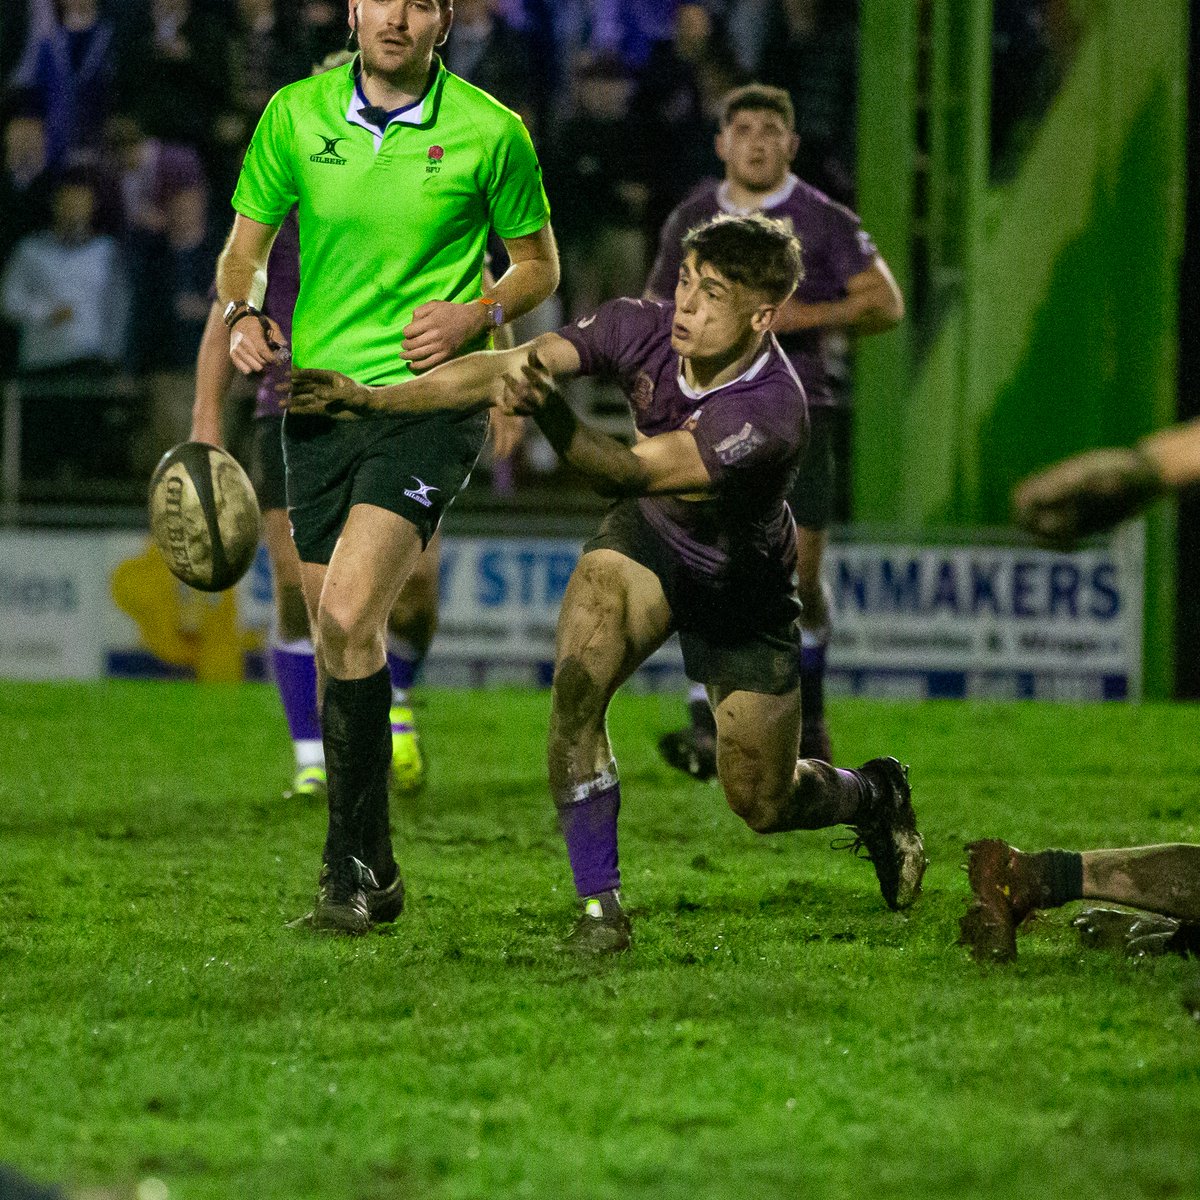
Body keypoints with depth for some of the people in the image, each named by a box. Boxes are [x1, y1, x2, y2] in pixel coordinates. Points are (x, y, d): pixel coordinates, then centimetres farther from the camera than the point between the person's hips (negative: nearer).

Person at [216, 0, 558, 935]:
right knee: (338, 639, 8)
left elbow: (538, 265, 8)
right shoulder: (295, 115, 4)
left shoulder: (489, 132, -4)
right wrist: (244, 313, -7)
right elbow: (247, 245, 14)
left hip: (431, 401, -4)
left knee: (348, 616, -21)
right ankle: (374, 872, 22)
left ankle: (349, 862, -11)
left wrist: (476, 314, -11)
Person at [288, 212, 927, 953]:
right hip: (650, 538, 3)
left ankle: (875, 796, 42)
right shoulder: (643, 329, -25)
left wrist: (550, 411, -64)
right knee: (577, 687, -26)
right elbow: (509, 367, -24)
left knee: (762, 803, 5)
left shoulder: (771, 412, -40)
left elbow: (627, 474, -46)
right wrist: (375, 398, -30)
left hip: (743, 583, -3)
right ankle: (600, 907, -12)